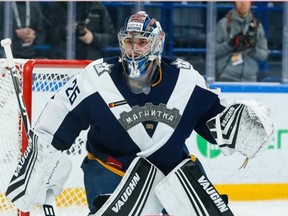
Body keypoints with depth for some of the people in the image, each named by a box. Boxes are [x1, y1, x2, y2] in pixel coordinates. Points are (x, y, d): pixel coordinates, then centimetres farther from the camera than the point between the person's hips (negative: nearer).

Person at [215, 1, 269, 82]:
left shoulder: (257, 26, 10)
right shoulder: (223, 24, 2)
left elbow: (264, 55, 9)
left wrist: (253, 48, -12)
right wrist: (230, 44, -16)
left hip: (249, 78, 2)